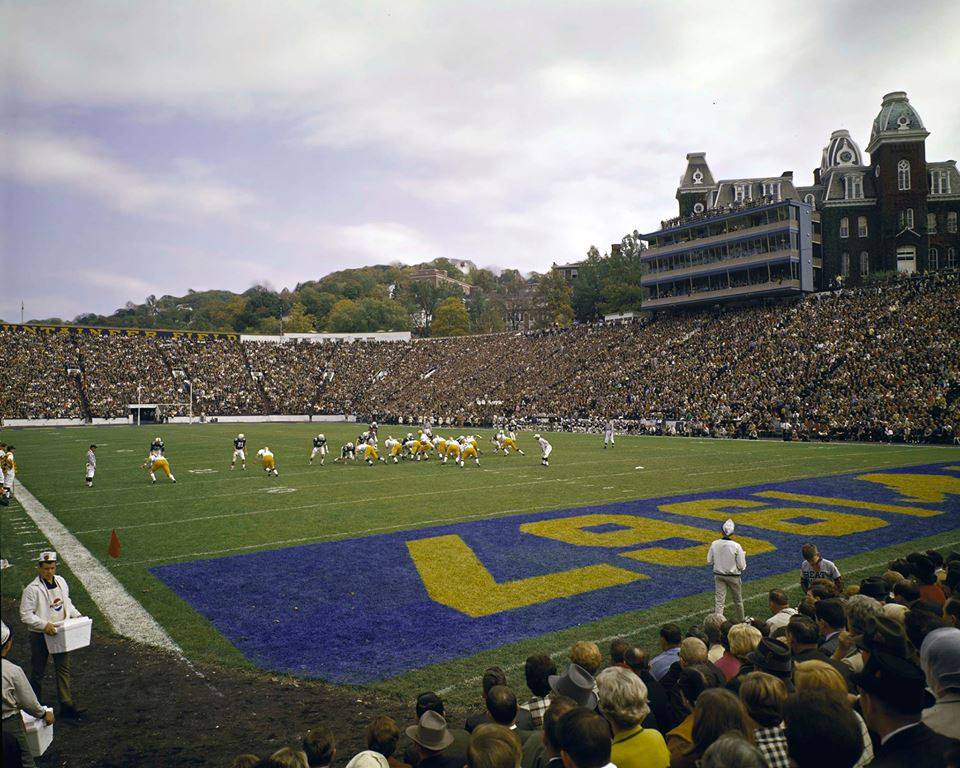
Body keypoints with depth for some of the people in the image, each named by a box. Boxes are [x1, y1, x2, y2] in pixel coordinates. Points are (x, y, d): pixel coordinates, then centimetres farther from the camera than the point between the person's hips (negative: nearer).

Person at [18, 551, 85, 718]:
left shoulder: (61, 582, 3)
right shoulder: (32, 589, -16)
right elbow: (25, 615, -16)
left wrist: (76, 615, 2)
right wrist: (44, 625, -26)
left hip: (60, 633, 5)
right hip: (40, 635, -5)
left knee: (64, 668, 4)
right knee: (38, 671, 11)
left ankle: (67, 705, 7)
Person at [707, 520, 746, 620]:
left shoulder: (714, 544, -10)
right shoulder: (736, 546, -18)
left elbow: (709, 561, -1)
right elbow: (742, 566, -12)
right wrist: (743, 555, 5)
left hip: (718, 575, 2)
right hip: (733, 576, -2)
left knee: (718, 601, 3)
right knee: (738, 601, 20)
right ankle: (741, 621, 37)